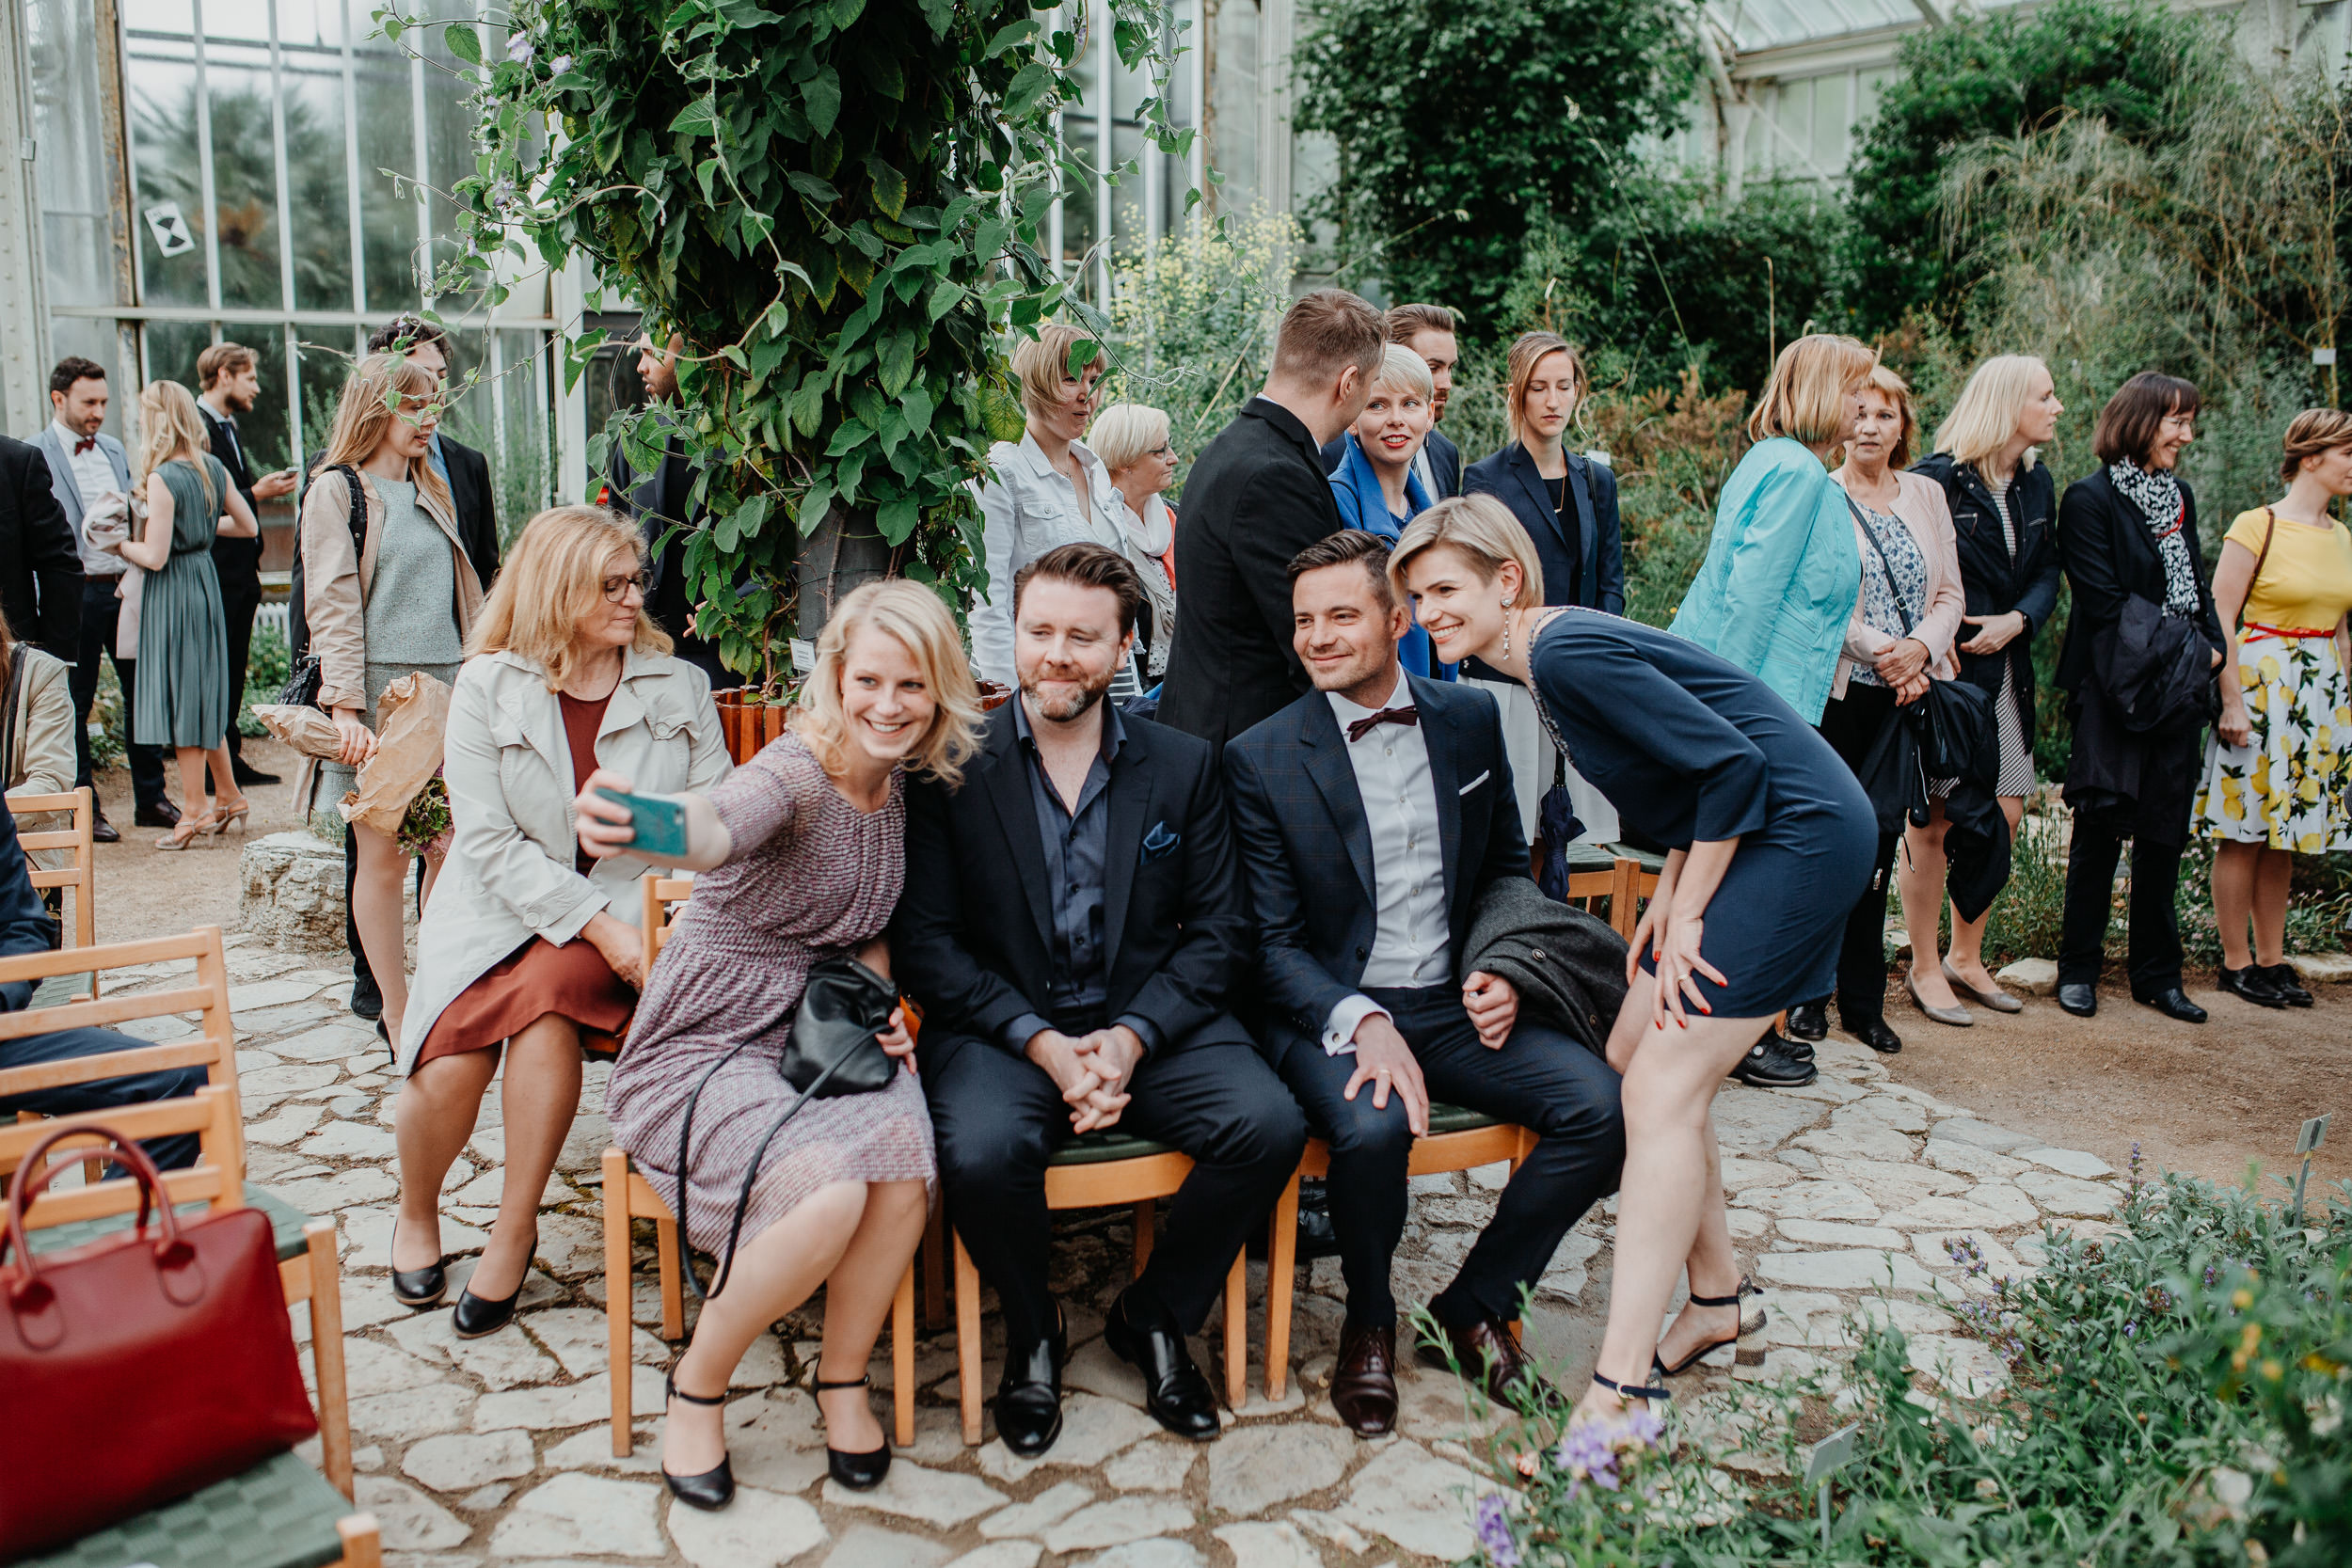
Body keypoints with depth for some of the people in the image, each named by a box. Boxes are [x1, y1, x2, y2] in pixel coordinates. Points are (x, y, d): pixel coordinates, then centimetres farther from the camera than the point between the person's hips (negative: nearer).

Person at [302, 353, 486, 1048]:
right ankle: (397, 1011, 6)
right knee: (383, 854, -1)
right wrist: (346, 709, -17)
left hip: (446, 685, 6)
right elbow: (331, 606, -9)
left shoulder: (432, 491, 18)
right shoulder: (337, 490, -1)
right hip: (379, 690, -6)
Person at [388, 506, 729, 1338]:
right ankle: (416, 1216, 12)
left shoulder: (679, 687, 6)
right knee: (451, 1064, -23)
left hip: (631, 909, 0)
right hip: (499, 910, 0)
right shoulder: (487, 686, 1)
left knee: (545, 992, -32)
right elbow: (491, 842, -7)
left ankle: (514, 1229, -13)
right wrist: (599, 925, -18)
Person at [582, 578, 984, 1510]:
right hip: (705, 1051, -5)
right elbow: (718, 829, -42)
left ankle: (843, 1379, -1)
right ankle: (696, 1388, -3)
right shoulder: (793, 771, -17)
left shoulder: (904, 782, 5)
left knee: (903, 1166, -27)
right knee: (830, 1191, -31)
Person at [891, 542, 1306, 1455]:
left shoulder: (1183, 766, 6)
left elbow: (1218, 928, 4)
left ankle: (1154, 1316, 6)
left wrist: (1132, 1036, -12)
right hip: (998, 1028, -2)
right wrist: (1041, 1041, -16)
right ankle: (1033, 1331, 3)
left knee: (1270, 1126, -23)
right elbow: (926, 941, -4)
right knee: (981, 1154, -32)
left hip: (1151, 1025, 2)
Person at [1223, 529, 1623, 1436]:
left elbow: (1506, 870, 18)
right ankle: (1368, 1321, -1)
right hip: (1331, 1012, -4)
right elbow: (1273, 943, -6)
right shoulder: (1261, 759, -4)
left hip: (1454, 1005, 4)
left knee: (1602, 1106, -19)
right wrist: (1362, 1022, -24)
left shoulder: (1470, 720, 7)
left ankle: (1473, 1307, 3)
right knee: (1374, 1126, -34)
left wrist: (1502, 972, -2)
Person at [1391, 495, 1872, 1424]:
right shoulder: (1546, 657, 10)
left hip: (1799, 837, -10)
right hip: (1744, 839, 10)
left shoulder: (1566, 652, -20)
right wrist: (1665, 898, 8)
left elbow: (1732, 764, -23)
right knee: (1634, 1060, 12)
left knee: (1662, 1092, -13)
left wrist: (1684, 913, -15)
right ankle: (1717, 1302, 26)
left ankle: (1619, 1393, -11)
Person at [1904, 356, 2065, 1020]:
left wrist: (2016, 621, -8)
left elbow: (2046, 573, 11)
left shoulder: (2037, 484, 12)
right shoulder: (1937, 479, -10)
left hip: (2006, 670, 7)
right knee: (1935, 820, -1)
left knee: (2004, 816, 8)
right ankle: (1925, 967, 11)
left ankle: (1966, 958, 23)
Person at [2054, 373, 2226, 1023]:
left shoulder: (2179, 496, 16)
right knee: (2101, 830, -2)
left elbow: (2198, 585, 19)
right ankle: (2078, 969, 9)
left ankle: (2157, 973, 17)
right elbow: (2104, 601, -12)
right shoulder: (2090, 499, -7)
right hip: (2117, 692, -6)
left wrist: (2211, 647, 3)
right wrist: (2180, 648, -13)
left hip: (2179, 692, 6)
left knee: (2165, 833, 9)